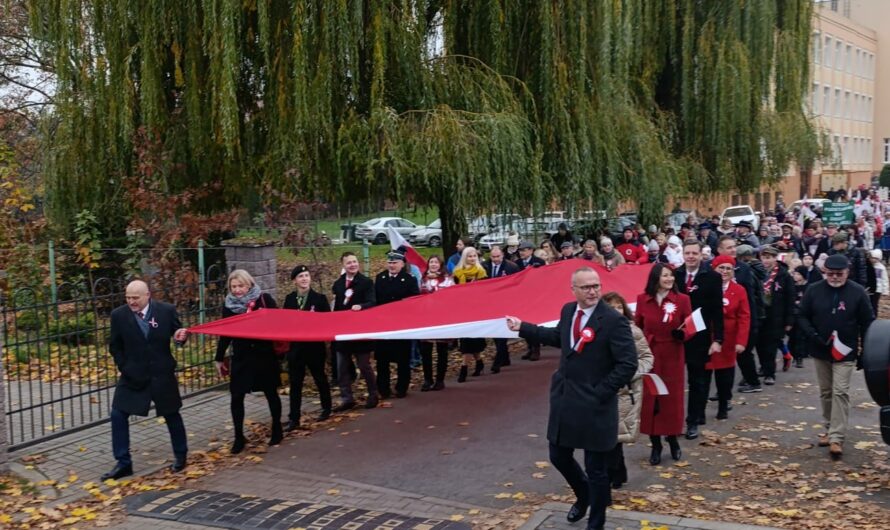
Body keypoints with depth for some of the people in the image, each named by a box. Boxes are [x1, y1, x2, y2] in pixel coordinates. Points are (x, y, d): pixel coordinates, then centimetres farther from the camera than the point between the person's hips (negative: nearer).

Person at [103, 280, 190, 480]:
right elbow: (115, 346, 3)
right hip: (132, 375, 1)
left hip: (162, 374, -1)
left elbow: (178, 332, 4)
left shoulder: (167, 310, -10)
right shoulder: (119, 315, -8)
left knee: (171, 415, 12)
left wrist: (181, 336, -20)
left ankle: (180, 456, 32)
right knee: (118, 415, -6)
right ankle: (123, 463, 6)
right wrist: (124, 367, -4)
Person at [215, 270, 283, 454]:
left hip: (264, 355, -2)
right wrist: (219, 358, 11)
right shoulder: (228, 305, 2)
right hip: (241, 357, 2)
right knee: (236, 397, 0)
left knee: (271, 393, 11)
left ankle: (277, 430, 28)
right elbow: (225, 333, 9)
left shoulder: (264, 299, -8)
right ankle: (239, 437, 11)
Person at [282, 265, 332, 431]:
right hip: (295, 346, 2)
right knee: (295, 383, 2)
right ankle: (294, 419, 6)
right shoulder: (289, 299, 3)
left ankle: (326, 408, 35)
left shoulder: (319, 298, -6)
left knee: (320, 378, 14)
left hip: (315, 346, -2)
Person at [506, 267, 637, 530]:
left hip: (594, 405, -6)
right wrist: (523, 328, 23)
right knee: (559, 456, 18)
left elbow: (628, 365, -18)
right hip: (564, 399, 6)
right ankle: (583, 495, 47)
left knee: (596, 468, 6)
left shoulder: (614, 320, -18)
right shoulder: (568, 310, 3)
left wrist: (600, 393, -17)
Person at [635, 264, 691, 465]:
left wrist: (682, 333, -23)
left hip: (673, 356, -1)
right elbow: (637, 327, 7)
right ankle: (655, 446, 13)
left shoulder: (682, 300, -3)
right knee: (650, 400, 2)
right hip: (649, 356, 1)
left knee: (672, 398, 6)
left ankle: (673, 440, 27)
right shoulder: (642, 300, 0)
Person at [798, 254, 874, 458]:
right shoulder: (814, 290, -3)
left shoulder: (858, 292, -6)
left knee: (840, 392, -9)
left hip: (845, 352, -3)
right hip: (820, 351, 3)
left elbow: (867, 323, 0)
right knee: (825, 392, 13)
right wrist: (813, 335, -15)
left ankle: (837, 438, -9)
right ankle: (830, 429, 27)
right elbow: (803, 316, 3)